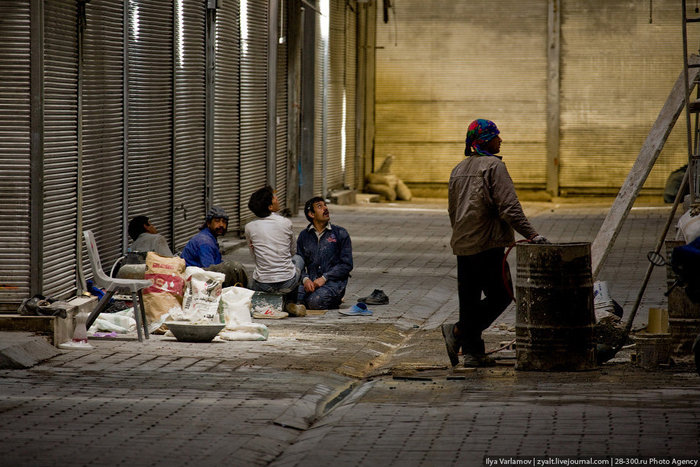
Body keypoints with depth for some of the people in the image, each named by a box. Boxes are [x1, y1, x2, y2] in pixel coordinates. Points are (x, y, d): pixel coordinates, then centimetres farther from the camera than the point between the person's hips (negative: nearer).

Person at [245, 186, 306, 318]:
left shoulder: (249, 227, -3)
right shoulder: (286, 223, -5)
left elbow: (254, 256, 9)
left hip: (262, 285, 2)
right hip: (287, 284, -2)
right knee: (298, 258, 34)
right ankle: (291, 303, 24)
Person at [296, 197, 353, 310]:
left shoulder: (340, 234, 4)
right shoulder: (304, 236, 13)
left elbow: (346, 264, -1)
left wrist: (324, 278, -12)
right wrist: (305, 279, -12)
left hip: (333, 281, -2)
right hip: (311, 281, 2)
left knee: (315, 302, -33)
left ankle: (334, 300, 2)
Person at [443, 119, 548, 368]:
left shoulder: (459, 169, 16)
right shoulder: (494, 166, -9)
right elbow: (509, 207, -17)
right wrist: (532, 234, -18)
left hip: (462, 245, 8)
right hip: (489, 244, -8)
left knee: (470, 299, 10)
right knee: (501, 295, 1)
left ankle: (472, 352, 10)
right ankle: (458, 332, -6)